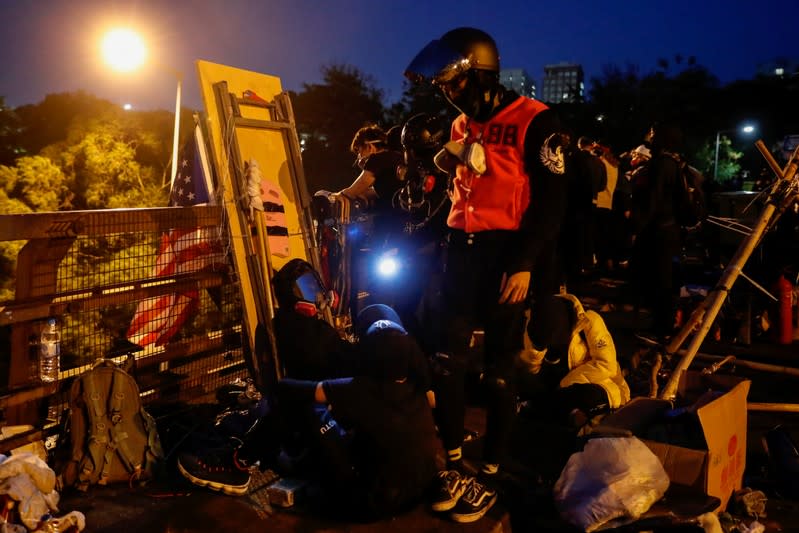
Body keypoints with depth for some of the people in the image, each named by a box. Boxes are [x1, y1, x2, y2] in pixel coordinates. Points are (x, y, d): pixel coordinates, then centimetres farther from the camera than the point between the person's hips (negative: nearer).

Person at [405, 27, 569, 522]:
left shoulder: (534, 120, -7)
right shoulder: (463, 124, 15)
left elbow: (552, 201, -11)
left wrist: (524, 264, -15)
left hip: (508, 252, -6)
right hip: (463, 247, 6)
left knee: (498, 369, 2)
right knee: (448, 360, 4)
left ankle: (490, 476, 17)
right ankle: (454, 465, 20)